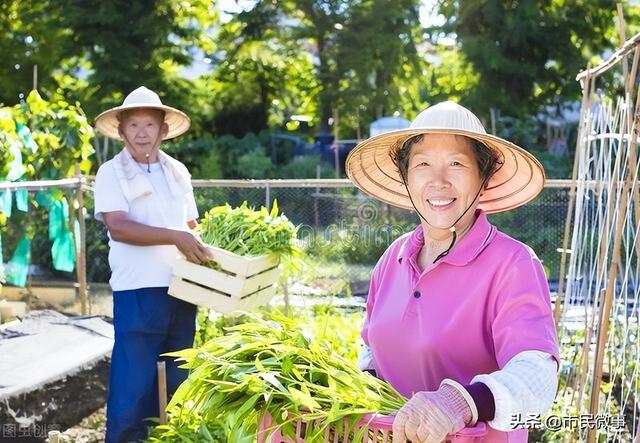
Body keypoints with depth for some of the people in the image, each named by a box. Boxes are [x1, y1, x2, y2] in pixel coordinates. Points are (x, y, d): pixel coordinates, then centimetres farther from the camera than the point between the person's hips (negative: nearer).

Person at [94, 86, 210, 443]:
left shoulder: (178, 171, 12)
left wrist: (203, 249, 0)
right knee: (134, 384, -3)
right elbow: (118, 227, -16)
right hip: (138, 292, -5)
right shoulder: (112, 172, -3)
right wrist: (175, 238, -22)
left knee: (177, 381, 13)